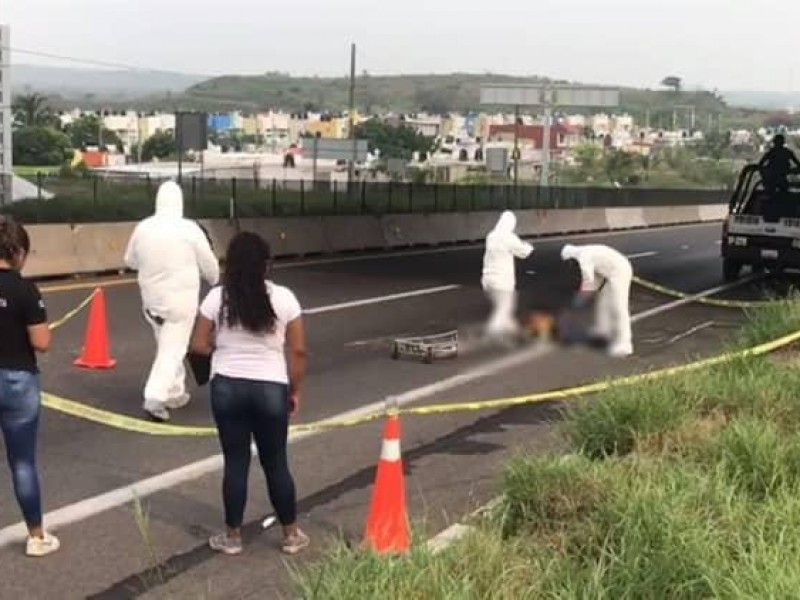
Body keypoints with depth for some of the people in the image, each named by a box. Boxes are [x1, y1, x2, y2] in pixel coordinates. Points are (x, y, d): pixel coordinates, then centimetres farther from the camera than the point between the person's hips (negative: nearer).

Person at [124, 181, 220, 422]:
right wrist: (215, 280, 19)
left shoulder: (142, 228, -3)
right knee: (172, 350, 0)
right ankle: (154, 398, -9)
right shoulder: (189, 229, -13)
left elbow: (130, 261, 11)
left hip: (152, 298, 5)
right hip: (181, 299, -5)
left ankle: (175, 393, 29)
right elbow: (209, 264, -2)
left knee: (168, 346, 21)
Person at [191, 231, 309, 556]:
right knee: (275, 463, 12)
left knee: (235, 462, 10)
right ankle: (291, 534, 23)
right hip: (271, 389, 0)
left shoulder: (217, 298, -4)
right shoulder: (283, 298, -6)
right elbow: (298, 351, -4)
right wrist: (296, 390, 7)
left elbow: (199, 345, -1)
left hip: (227, 388, 1)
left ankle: (233, 536, 20)